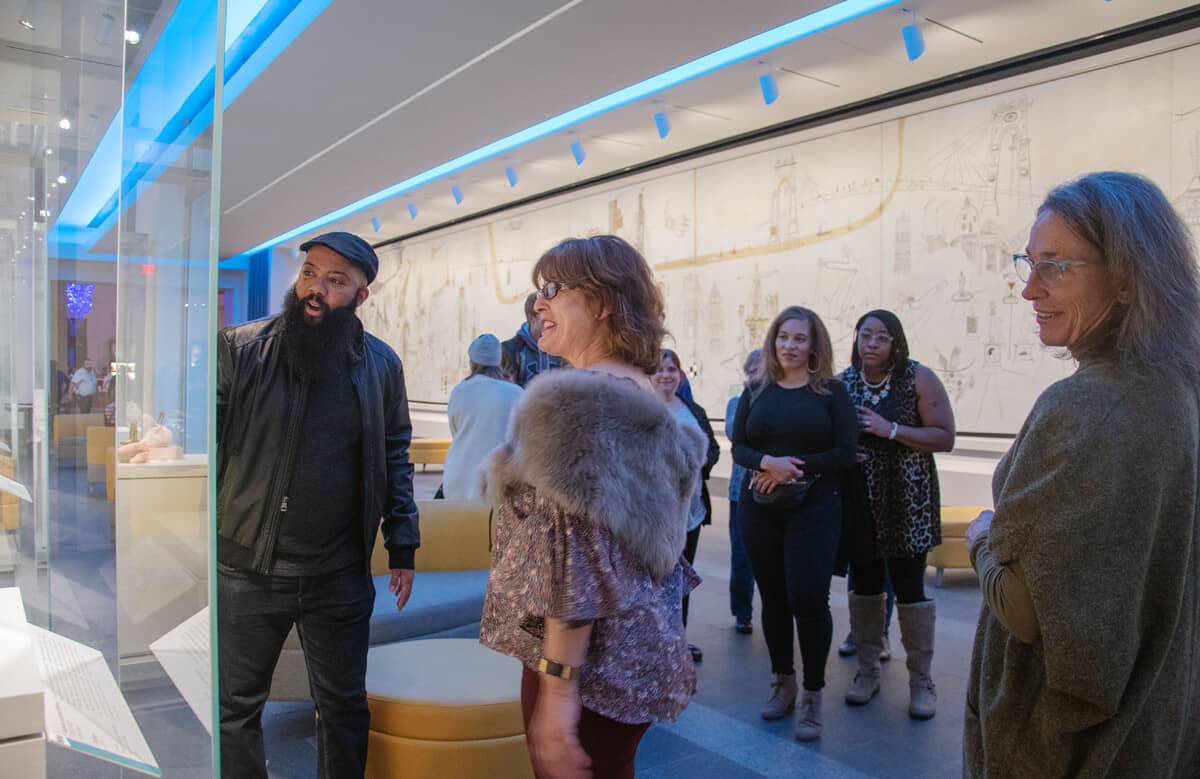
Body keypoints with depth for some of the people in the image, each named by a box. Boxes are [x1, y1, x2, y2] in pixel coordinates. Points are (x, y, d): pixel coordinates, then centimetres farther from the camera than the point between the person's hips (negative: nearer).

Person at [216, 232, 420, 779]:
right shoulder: (240, 348, -6)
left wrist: (403, 548, 5)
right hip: (244, 570, -1)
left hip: (340, 575, 1)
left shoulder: (381, 364, -1)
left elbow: (395, 456, 5)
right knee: (234, 708, 14)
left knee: (343, 705, 16)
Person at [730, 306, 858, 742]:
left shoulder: (831, 391, 0)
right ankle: (783, 682, 29)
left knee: (807, 597, -11)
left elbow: (845, 452, -7)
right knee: (773, 598, 10)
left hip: (814, 508, -3)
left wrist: (793, 469, -14)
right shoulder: (756, 392, 8)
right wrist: (768, 462, -19)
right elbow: (738, 448, 1)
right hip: (759, 508, 3)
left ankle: (812, 695, 7)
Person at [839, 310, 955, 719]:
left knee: (909, 588, -1)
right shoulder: (842, 383, 3)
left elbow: (945, 437, -11)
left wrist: (891, 430, -19)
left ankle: (920, 680, 16)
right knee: (865, 585, 11)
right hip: (858, 501, 3)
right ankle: (867, 670, 27)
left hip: (906, 501, -3)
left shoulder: (919, 378, -6)